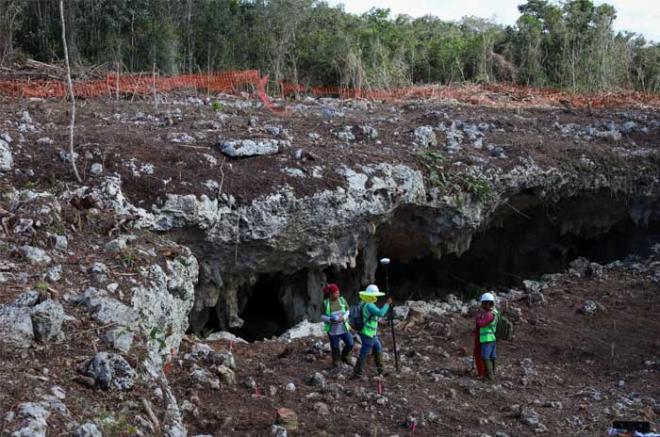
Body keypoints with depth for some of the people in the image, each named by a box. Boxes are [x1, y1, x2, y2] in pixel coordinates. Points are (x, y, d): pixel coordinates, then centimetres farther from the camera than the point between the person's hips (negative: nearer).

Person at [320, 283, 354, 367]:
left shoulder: (342, 299, -7)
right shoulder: (325, 303, -12)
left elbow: (348, 311, 1)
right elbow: (322, 316, -6)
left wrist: (343, 317, -19)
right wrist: (330, 319, -24)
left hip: (343, 328, 2)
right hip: (332, 329, -2)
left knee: (350, 344, 4)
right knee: (335, 347, 9)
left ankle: (344, 356, 31)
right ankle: (335, 361, 34)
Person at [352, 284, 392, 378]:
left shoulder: (363, 303, 4)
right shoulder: (369, 305, -25)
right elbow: (381, 313, -37)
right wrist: (387, 303, -27)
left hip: (371, 333, 10)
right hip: (368, 334, -10)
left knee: (378, 349, 23)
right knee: (363, 355, 1)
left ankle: (380, 370, 34)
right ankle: (356, 374, 10)